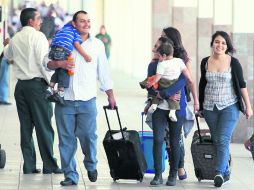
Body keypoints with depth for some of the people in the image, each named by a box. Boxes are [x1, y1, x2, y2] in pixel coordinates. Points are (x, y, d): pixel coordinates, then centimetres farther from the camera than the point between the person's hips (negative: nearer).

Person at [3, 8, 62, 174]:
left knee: (26, 127, 8)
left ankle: (29, 166, 9)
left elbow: (7, 55, 30)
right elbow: (44, 61, -17)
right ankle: (49, 166, 0)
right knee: (43, 127, -2)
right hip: (37, 84, -6)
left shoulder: (15, 39, 11)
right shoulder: (38, 36, -9)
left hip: (21, 86, 6)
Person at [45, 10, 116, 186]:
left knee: (88, 135, -5)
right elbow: (47, 62, 7)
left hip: (87, 100, 0)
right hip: (64, 99, 0)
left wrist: (110, 95, 12)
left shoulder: (97, 44, 11)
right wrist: (59, 63, -15)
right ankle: (70, 176, 7)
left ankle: (91, 166, 22)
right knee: (66, 139, 0)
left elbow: (103, 71, 15)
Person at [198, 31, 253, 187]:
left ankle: (219, 173, -20)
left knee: (223, 140, -14)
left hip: (229, 107, -4)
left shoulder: (233, 62, -5)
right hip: (210, 108, 4)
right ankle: (226, 173, 16)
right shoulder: (205, 62, 4)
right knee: (217, 141, 7)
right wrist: (200, 106, 18)